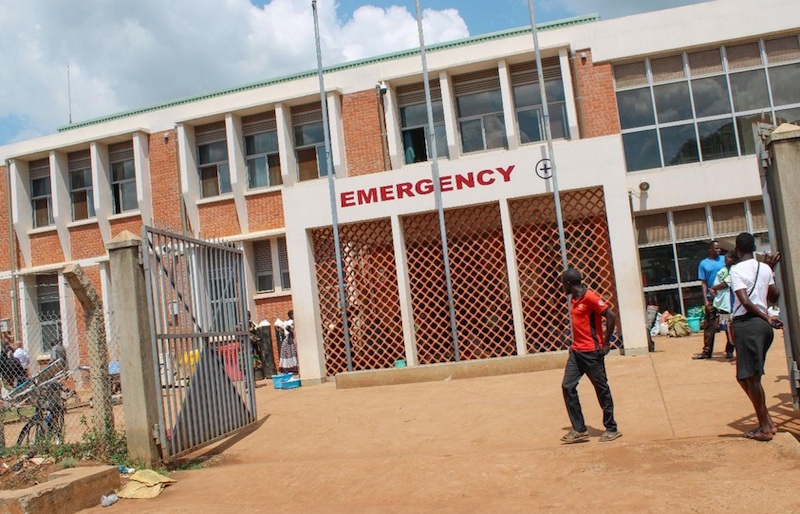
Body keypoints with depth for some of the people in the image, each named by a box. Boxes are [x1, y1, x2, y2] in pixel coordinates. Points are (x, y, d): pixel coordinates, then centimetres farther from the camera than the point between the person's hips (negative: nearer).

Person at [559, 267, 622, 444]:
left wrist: (605, 343, -14)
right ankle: (579, 430, 7)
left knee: (602, 389, 4)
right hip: (576, 351, 9)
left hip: (592, 352, -9)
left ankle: (611, 429, 18)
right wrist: (577, 343, 15)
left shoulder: (590, 297, -15)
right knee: (568, 387, 1)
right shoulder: (574, 300, 12)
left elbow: (611, 317, -18)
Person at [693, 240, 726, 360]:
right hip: (711, 297, -1)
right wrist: (705, 300, -6)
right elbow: (703, 283, 2)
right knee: (709, 325, 3)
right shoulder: (704, 264, 4)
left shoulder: (724, 259, 6)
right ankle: (707, 351, 8)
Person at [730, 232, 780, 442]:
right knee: (745, 376, 17)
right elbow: (774, 297, 21)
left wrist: (765, 317, -4)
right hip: (763, 324, 8)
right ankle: (767, 421, 18)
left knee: (751, 377, 0)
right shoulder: (765, 268, 10)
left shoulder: (737, 270, -9)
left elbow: (745, 301, -18)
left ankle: (765, 427, 4)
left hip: (746, 324, -8)